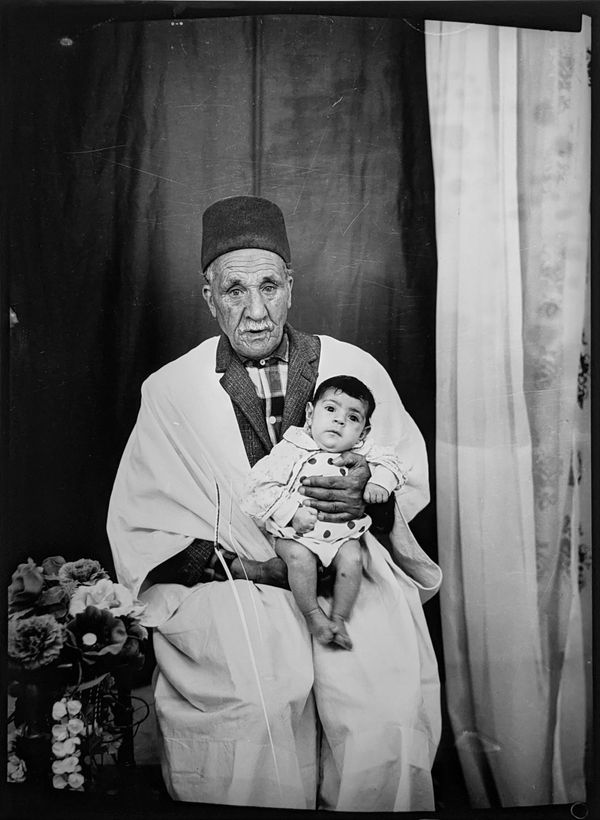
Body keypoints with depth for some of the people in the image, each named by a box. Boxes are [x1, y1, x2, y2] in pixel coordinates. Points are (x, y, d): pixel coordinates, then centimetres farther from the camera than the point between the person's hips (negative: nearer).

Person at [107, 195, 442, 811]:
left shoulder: (354, 368, 7)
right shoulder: (170, 392, 3)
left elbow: (413, 476, 14)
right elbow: (137, 527, 1)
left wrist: (369, 494, -10)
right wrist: (243, 565, -12)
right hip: (231, 577, -1)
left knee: (386, 713, -20)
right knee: (256, 709, -25)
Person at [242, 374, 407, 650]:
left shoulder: (360, 454, 6)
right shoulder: (291, 450, -5)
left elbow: (390, 462, 12)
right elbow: (261, 484, -8)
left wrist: (379, 482, -11)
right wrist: (292, 513, -18)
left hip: (343, 533, 3)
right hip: (295, 533, -2)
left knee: (352, 558, -23)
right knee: (299, 556, -30)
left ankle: (339, 618, -5)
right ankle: (313, 616, -11)